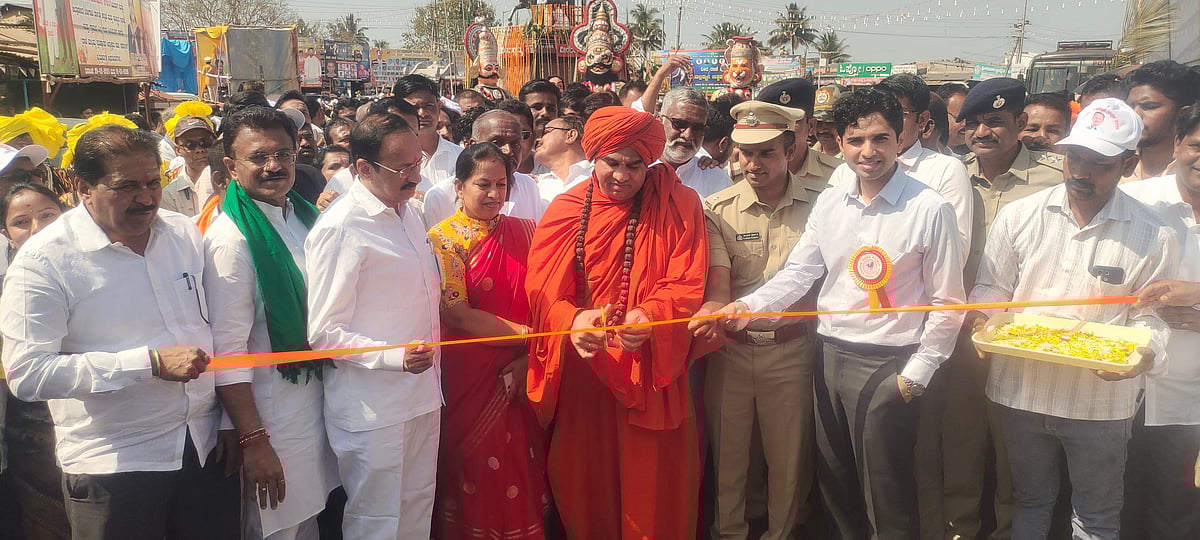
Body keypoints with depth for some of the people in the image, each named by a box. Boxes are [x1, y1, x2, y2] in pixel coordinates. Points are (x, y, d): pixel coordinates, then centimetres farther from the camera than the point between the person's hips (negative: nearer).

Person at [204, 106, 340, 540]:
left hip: (319, 402, 7)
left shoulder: (306, 217, 3)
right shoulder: (230, 240, -19)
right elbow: (227, 351, -20)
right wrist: (253, 442, -20)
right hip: (272, 420, -7)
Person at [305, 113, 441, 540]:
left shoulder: (410, 211, 9)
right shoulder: (340, 229, -17)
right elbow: (324, 333, -17)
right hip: (373, 409, -7)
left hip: (422, 394, 8)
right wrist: (396, 357, -28)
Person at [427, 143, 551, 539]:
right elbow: (456, 315, -13)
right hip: (469, 381, -3)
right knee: (477, 474, 5)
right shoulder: (442, 240, -5)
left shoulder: (525, 233, 6)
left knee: (523, 473, 9)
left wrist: (528, 357, -13)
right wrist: (528, 334, -16)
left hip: (521, 379, 3)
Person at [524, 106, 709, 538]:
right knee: (583, 480, 12)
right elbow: (541, 290, -7)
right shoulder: (565, 211, 2)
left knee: (651, 484, 7)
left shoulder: (679, 206, -3)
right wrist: (572, 321, -29)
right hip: (581, 370, 2)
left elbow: (687, 286, -10)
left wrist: (651, 316, -30)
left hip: (649, 371, -1)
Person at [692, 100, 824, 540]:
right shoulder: (717, 208, -3)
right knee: (727, 449, 13)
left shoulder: (820, 200, -3)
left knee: (790, 455, 11)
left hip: (791, 349, 0)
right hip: (730, 348, 1)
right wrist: (712, 312, -34)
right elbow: (717, 282, -13)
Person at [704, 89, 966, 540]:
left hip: (887, 366, -5)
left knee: (887, 497, 7)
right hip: (830, 355, 5)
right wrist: (748, 307, -13)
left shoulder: (930, 210, -10)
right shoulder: (829, 203, 4)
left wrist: (915, 375, -8)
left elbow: (947, 304, -7)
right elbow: (799, 271, 3)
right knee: (836, 485, 19)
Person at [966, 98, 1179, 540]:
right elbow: (992, 287, 5)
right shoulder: (1019, 216, -1)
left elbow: (1149, 316, -1)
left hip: (1102, 400, -1)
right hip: (1021, 391, 1)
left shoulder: (1154, 237, -5)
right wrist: (981, 314, -17)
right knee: (1029, 503, 22)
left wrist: (1144, 354, -21)